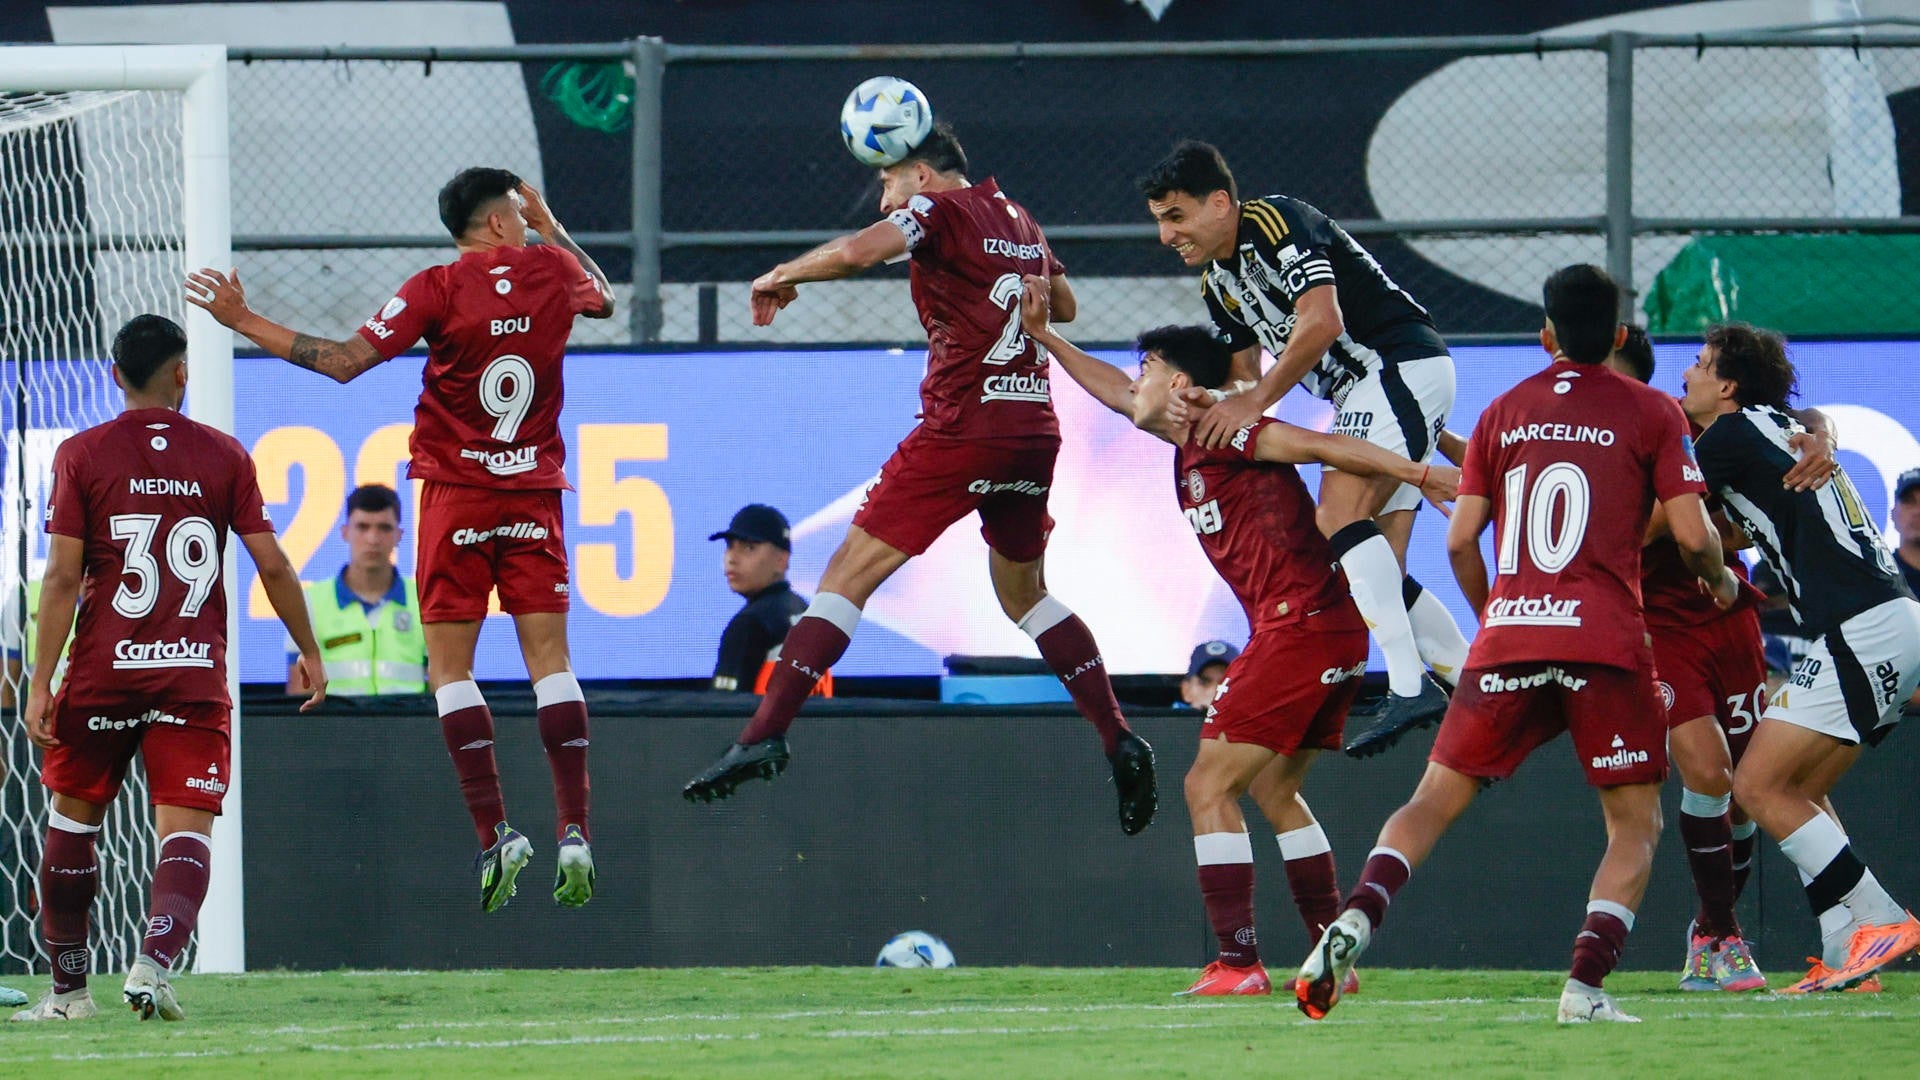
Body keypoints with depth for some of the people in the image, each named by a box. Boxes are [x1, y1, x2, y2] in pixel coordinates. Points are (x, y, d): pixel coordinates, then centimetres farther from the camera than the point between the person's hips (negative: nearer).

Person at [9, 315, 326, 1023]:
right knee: (185, 831, -2)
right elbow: (272, 567, 3)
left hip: (102, 673, 0)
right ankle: (155, 959, -26)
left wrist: (40, 684, -4)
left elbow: (62, 578, -6)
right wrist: (309, 651, 16)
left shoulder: (83, 455, -1)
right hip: (194, 676, 0)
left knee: (73, 822, 15)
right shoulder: (224, 455, 3)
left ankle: (69, 988, 20)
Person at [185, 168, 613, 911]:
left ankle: (495, 832, -11)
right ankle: (574, 834, -8)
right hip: (535, 494, 3)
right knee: (549, 658, 2)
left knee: (449, 664, 1)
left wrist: (245, 323, -8)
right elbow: (603, 299, 26)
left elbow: (346, 362, -13)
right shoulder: (553, 270, 2)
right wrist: (551, 227, 34)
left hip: (458, 495, -3)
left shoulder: (439, 290, -8)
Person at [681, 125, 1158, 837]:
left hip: (963, 427, -7)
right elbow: (1063, 304, 32)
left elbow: (855, 252, -20)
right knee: (1023, 591, 24)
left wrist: (781, 277, -4)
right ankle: (1120, 744, 16)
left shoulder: (944, 210, -4)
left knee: (850, 572, -6)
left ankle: (765, 735, -15)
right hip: (1035, 430, 7)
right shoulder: (1020, 222, 17)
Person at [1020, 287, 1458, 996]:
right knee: (1274, 790, 19)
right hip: (1333, 630, 10)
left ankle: (1239, 964, -11)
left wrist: (1418, 475, -24)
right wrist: (1042, 335, 37)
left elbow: (1315, 446, -16)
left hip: (1298, 623, -10)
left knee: (1210, 785, -7)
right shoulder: (1191, 441, 19)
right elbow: (1114, 393, 34)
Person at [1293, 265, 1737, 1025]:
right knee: (1635, 824, 8)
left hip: (1507, 638, 3)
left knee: (1434, 801, 10)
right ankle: (1585, 985, -12)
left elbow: (1460, 541, 11)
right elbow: (1692, 535, -2)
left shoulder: (1504, 414, 13)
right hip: (1606, 642, -3)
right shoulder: (1650, 413, 4)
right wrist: (1720, 580, 20)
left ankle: (1356, 919, -16)